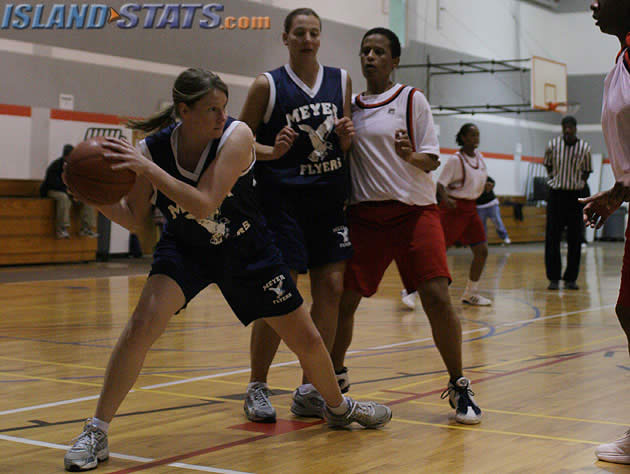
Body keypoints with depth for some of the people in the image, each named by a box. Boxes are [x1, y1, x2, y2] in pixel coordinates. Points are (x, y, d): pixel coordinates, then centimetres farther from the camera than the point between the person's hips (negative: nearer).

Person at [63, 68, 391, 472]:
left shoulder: (236, 136, -26)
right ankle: (96, 433, -11)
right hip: (185, 249, 0)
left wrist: (148, 169, -43)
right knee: (143, 322, -25)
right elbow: (133, 217, -8)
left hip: (247, 250, 0)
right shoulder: (154, 148, -19)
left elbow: (204, 204, -36)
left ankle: (338, 406, 39)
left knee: (307, 339, 7)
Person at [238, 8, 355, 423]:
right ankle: (257, 388, 10)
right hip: (282, 197, -5)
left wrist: (347, 136, -6)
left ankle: (310, 391, 11)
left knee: (331, 288, 0)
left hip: (330, 195, 5)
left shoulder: (341, 80, 9)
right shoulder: (268, 85, -3)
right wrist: (272, 151, -18)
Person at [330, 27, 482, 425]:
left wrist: (412, 156, -22)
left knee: (437, 296, -14)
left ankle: (459, 387, 0)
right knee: (343, 298, -1)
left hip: (415, 209, -3)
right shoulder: (352, 106, 12)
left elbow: (432, 160, -1)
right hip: (365, 213, 3)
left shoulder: (412, 99, 2)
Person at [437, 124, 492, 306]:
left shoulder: (479, 157, 8)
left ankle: (470, 293, 15)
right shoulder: (455, 160, -14)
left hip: (471, 208, 8)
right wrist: (445, 199, -32)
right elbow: (441, 183, -17)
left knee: (482, 251, 3)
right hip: (454, 208, -7)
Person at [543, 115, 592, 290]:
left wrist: (581, 183, -1)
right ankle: (553, 278, 4)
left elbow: (587, 171, 11)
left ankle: (571, 278, 10)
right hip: (556, 193, 0)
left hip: (575, 195, 1)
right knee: (552, 238, -3)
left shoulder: (585, 148, -1)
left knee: (575, 239, 2)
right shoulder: (553, 145, -1)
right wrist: (555, 179, 4)